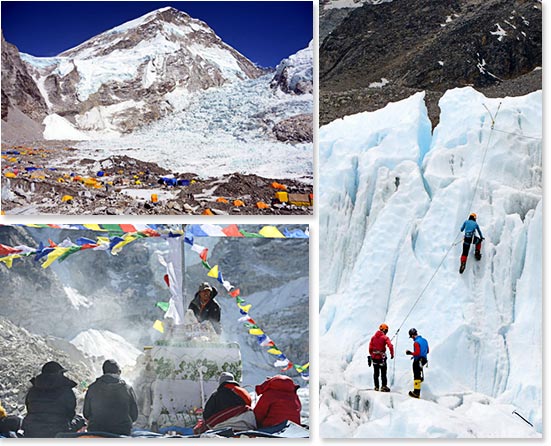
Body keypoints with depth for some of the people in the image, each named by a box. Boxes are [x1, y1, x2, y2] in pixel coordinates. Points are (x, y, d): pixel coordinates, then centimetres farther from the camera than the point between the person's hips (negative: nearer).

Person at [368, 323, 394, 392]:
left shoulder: (373, 337, 6)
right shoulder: (385, 337, -9)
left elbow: (370, 347, 7)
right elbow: (390, 346, -19)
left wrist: (371, 355, 17)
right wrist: (392, 354, -8)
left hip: (374, 357, 5)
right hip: (381, 357, -5)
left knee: (376, 373, 12)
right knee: (383, 373, 3)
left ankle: (376, 386, 14)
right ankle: (384, 386, 1)